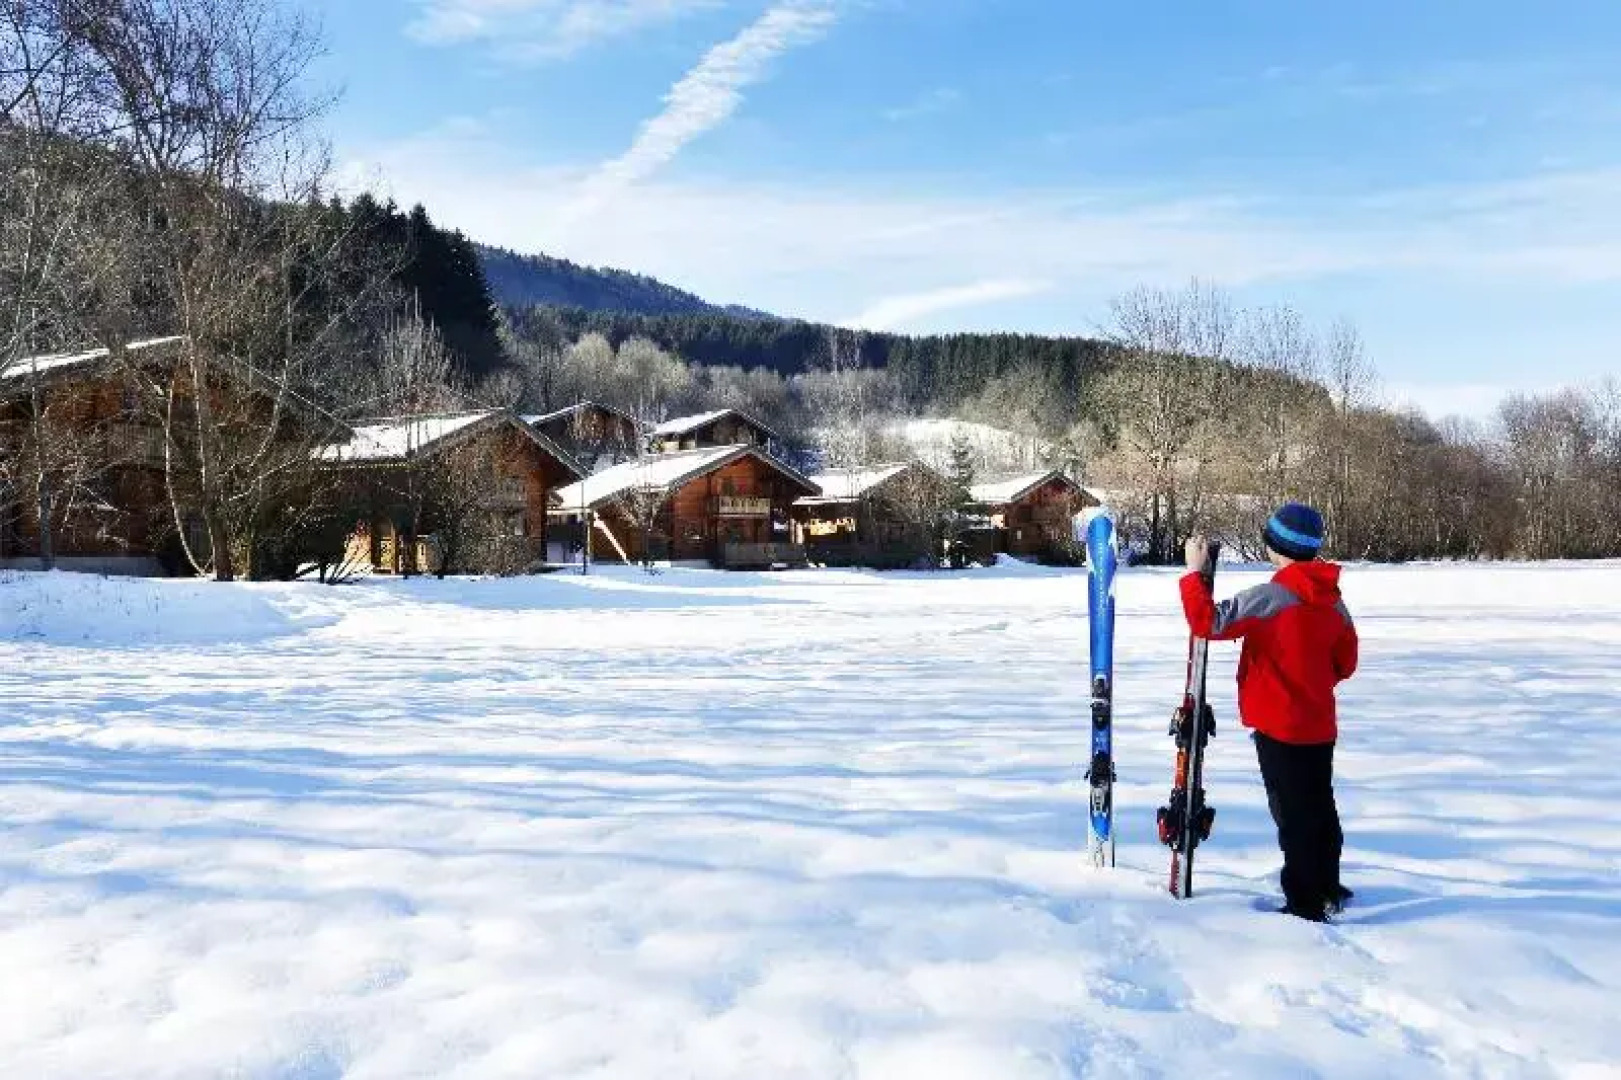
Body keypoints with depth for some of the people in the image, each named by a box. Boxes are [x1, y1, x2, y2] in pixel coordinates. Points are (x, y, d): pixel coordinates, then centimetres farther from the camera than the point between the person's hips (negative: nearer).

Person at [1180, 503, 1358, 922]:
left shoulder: (1271, 597, -20)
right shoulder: (1333, 601, 4)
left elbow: (1208, 621, -25)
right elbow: (1345, 663, 13)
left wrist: (1194, 572, -17)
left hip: (1279, 728, -7)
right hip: (1320, 726, 7)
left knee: (1293, 815, 0)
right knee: (1320, 809, 20)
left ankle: (1305, 905, 7)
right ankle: (1328, 890, 34)